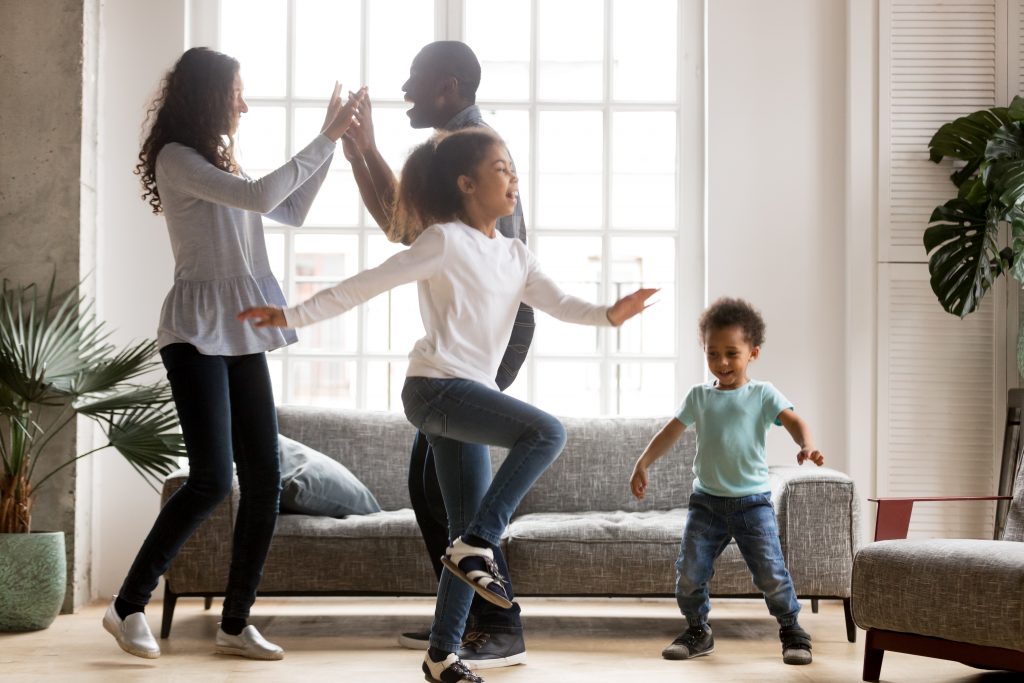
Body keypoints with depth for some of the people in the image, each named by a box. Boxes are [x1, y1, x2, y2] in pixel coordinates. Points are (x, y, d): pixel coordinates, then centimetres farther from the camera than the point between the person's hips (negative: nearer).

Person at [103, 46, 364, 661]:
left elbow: (293, 211, 21)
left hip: (242, 332, 8)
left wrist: (332, 142, 14)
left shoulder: (220, 161, 19)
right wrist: (326, 140, -12)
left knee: (265, 480, 1)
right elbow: (260, 198, -19)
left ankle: (236, 622, 9)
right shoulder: (175, 158, -8)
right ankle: (128, 607, 0)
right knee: (212, 480, -15)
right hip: (198, 331, -8)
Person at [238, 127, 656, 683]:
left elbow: (559, 304, 4)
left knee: (471, 529, 6)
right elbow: (366, 285, -5)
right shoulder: (445, 242, -6)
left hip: (466, 396, 8)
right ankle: (478, 545, -16)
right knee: (546, 432, -23)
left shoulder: (515, 256, 16)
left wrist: (608, 314, -16)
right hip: (436, 386, -8)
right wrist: (293, 316, -5)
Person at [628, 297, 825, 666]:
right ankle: (698, 631, 18)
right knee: (689, 573, -2)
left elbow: (794, 421, -15)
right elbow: (671, 432, 12)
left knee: (771, 573, -8)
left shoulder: (763, 394, -2)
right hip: (706, 500, 3)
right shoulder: (699, 396, 7)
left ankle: (792, 631, 12)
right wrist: (642, 463, 3)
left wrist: (807, 445, -36)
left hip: (752, 500, -3)